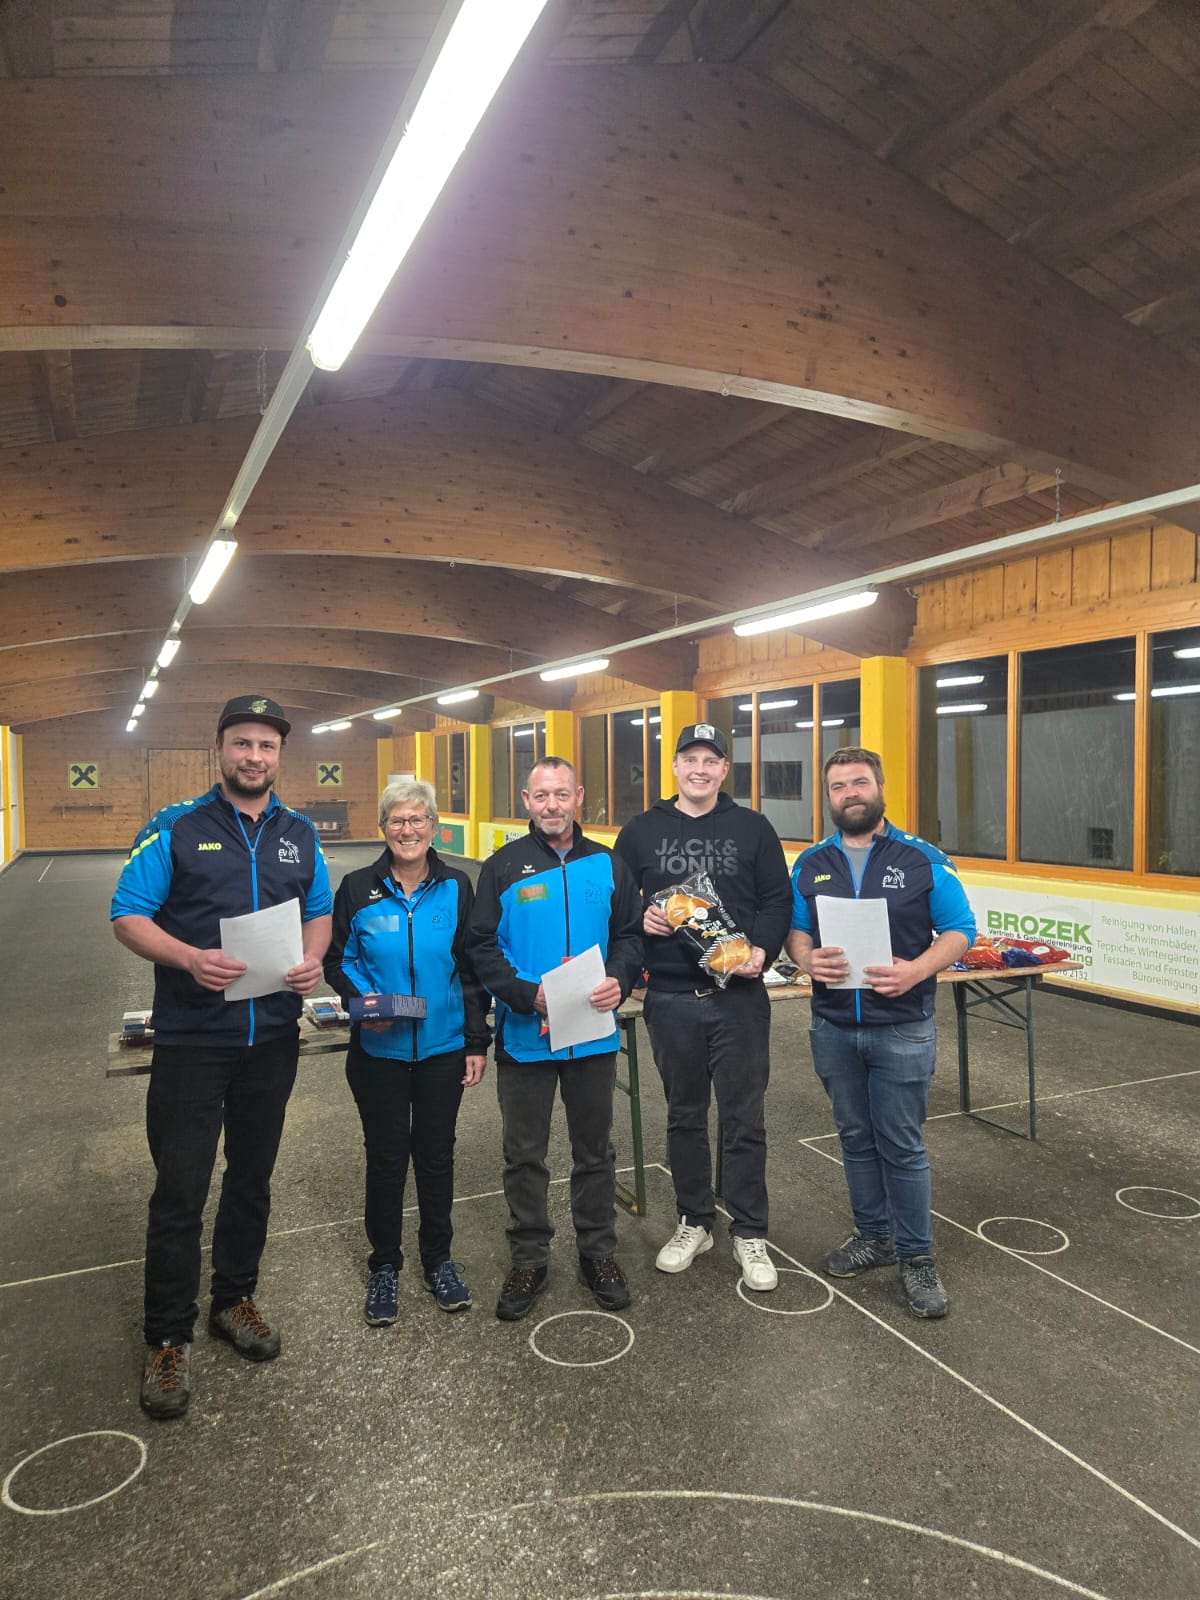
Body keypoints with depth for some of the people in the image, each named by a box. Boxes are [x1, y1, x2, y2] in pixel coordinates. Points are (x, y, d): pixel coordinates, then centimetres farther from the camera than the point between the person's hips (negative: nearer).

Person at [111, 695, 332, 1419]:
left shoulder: (300, 834, 6)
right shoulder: (174, 828, -5)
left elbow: (320, 911, 13)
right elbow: (129, 917, -8)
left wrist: (313, 961, -8)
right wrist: (190, 958, -25)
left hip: (273, 1037, 4)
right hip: (191, 1039, -4)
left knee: (252, 1179, 18)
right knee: (180, 1192, 3)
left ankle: (235, 1300, 37)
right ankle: (169, 1339, 21)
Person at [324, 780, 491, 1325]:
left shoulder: (455, 887, -2)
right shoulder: (358, 888, -4)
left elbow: (472, 968, 2)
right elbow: (338, 960, 3)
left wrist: (478, 1040, 0)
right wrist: (363, 1001, -17)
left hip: (443, 1049, 1)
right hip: (380, 1051, -1)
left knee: (436, 1154, 13)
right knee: (385, 1158, 10)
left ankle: (438, 1259, 33)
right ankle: (384, 1265, 30)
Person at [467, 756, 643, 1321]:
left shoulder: (606, 864, 2)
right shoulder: (503, 867, -4)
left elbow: (631, 933, 5)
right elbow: (482, 947, -7)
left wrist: (619, 980, -14)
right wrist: (529, 993, -21)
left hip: (595, 1036, 2)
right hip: (524, 1036, -1)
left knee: (595, 1151, 16)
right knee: (524, 1155, 11)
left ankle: (598, 1253, 34)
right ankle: (529, 1260, 29)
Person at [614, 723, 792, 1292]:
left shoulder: (753, 828, 2)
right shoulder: (641, 832, 4)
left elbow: (778, 900, 2)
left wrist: (762, 951, -14)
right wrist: (638, 920, -12)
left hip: (739, 996, -1)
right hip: (671, 998, 1)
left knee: (744, 1119, 6)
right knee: (684, 1115, 15)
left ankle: (749, 1233, 23)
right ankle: (694, 1223, 32)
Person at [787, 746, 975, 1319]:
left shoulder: (922, 859, -5)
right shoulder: (810, 864, 4)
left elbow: (959, 930, -4)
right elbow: (796, 930, 8)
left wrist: (916, 971, -22)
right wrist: (808, 958, -15)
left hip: (901, 1029, -3)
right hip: (833, 1028, 3)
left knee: (901, 1146, 3)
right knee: (856, 1139, 16)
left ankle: (917, 1257, 19)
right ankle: (873, 1236, 33)